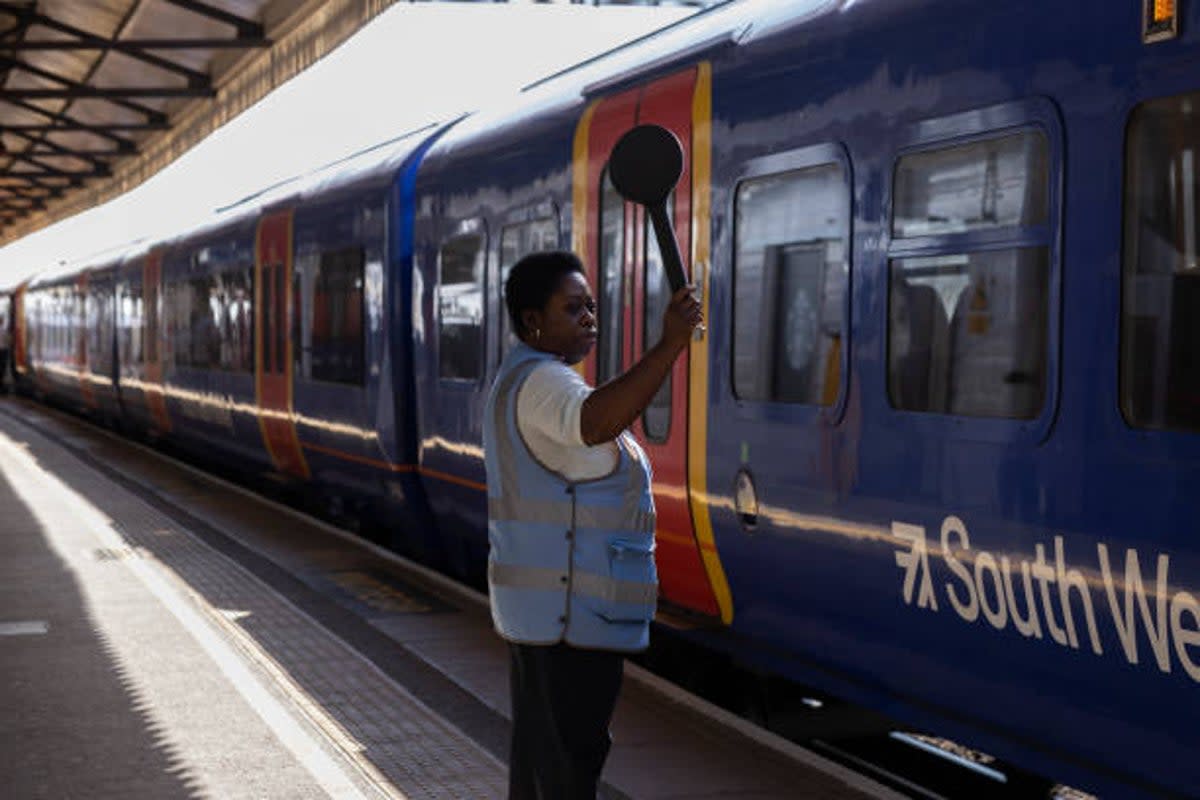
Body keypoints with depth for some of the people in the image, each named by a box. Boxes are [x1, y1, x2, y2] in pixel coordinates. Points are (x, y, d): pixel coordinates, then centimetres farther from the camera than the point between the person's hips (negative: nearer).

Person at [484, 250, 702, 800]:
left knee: (536, 748, 18)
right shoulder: (542, 382, -18)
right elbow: (597, 423, -41)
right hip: (569, 611, -11)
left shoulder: (522, 379, 17)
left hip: (539, 607, 11)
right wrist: (669, 345, -46)